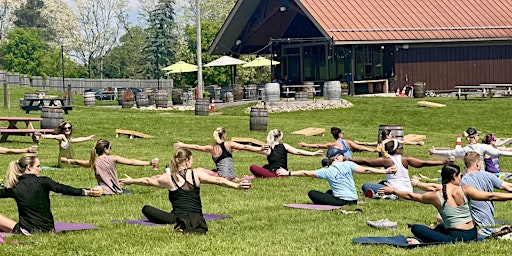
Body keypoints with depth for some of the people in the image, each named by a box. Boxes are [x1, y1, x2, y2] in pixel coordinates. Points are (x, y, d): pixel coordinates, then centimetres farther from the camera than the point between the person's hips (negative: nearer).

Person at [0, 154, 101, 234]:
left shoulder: (13, 189, -1)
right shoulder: (43, 182, -8)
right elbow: (63, 189, -14)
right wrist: (87, 192, -17)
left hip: (27, 230, -2)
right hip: (47, 228, 2)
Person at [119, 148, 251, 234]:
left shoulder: (169, 179, 5)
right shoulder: (196, 174, 5)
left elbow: (148, 181, 20)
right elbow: (217, 180, -3)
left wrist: (132, 181, 36)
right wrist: (237, 185, -4)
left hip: (178, 216, -1)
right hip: (198, 219, 1)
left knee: (146, 209, 9)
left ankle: (177, 223, -17)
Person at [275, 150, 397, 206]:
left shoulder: (327, 171, -4)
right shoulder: (347, 165, -2)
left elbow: (306, 173, -1)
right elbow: (365, 170, -9)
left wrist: (288, 173, 6)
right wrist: (385, 171, -9)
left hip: (341, 201, -5)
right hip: (353, 200, 5)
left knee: (312, 193, 3)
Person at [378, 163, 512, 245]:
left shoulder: (435, 196, -6)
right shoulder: (463, 190, -5)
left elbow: (410, 196, 8)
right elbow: (491, 196, -8)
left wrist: (393, 191, 23)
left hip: (456, 238, -5)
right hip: (472, 234, 5)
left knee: (416, 228, 1)